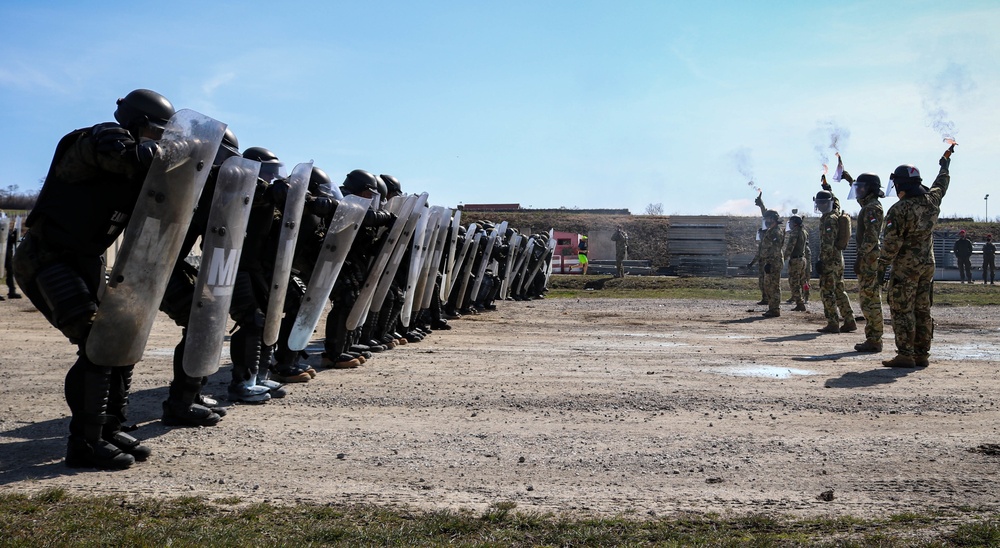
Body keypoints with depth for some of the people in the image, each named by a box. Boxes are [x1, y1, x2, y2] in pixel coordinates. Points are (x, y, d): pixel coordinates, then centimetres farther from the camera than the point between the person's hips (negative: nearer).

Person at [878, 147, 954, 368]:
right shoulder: (932, 200, 3)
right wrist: (945, 168, 45)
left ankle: (905, 355, -6)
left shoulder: (899, 209, -17)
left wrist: (882, 265, -10)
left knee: (902, 311, -4)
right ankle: (922, 354, 16)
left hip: (906, 267, -7)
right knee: (923, 310, 11)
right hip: (928, 265, 7)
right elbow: (941, 185, 27)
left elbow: (892, 242, -18)